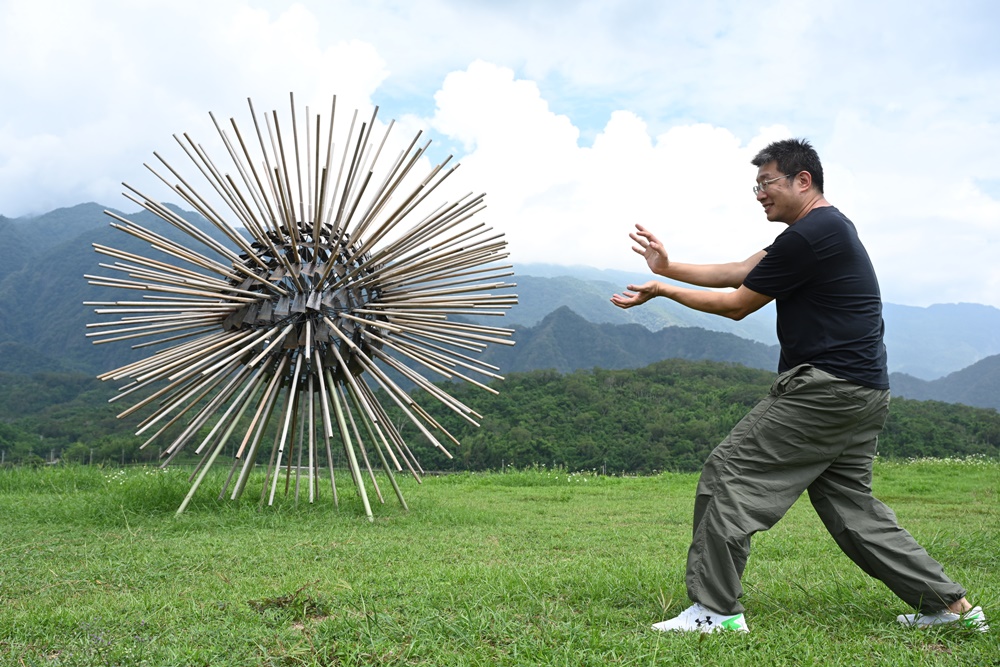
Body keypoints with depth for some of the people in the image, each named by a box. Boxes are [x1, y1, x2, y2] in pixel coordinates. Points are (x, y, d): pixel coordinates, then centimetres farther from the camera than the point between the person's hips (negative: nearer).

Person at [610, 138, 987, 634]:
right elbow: (740, 273, 18)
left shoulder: (809, 235, -14)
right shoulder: (832, 227, 18)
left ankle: (714, 607, -3)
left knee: (728, 474, -7)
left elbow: (737, 305, -8)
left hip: (825, 387, -11)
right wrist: (669, 268, 15)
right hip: (864, 392, 11)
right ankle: (948, 603, 21)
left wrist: (660, 290, 1)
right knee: (849, 504, 17)